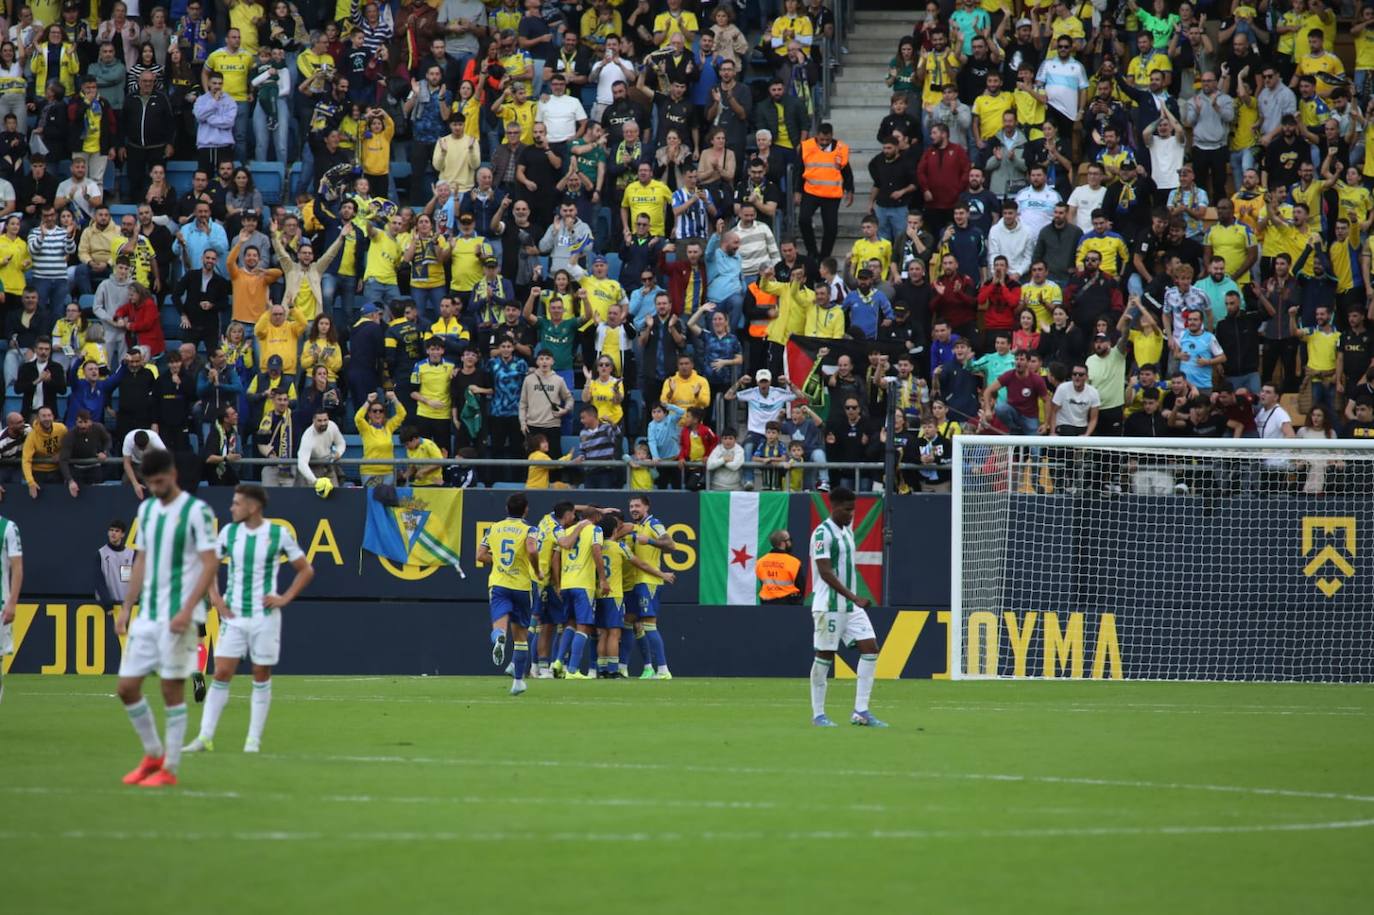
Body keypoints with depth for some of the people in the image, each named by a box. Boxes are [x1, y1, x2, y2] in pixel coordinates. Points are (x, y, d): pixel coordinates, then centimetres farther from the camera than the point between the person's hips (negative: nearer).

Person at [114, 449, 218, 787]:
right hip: (146, 616, 7)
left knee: (172, 689, -3)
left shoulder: (196, 511, -9)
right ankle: (153, 754, 21)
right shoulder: (147, 509, 13)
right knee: (127, 686, 5)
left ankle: (169, 769, 5)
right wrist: (126, 608, 13)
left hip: (177, 617, -7)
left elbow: (211, 564, -12)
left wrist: (187, 610, -20)